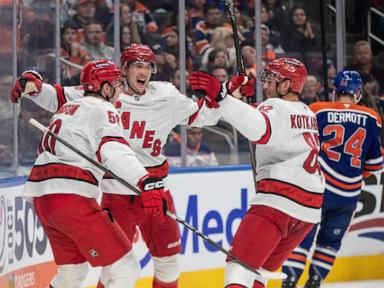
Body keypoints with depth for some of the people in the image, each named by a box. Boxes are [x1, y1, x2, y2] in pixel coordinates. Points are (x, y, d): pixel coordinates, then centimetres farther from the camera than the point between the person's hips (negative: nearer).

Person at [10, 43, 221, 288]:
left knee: (168, 256, 11)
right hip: (116, 192, -3)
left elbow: (202, 115, 12)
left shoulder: (167, 98, 4)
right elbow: (58, 98, -1)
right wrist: (32, 86, -16)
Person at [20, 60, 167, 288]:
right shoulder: (103, 110, -2)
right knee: (125, 270, -10)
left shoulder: (67, 109, 25)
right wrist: (146, 183, -36)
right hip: (71, 198, -10)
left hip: (41, 196, 10)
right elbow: (114, 153, -22)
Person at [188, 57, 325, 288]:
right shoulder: (308, 114, 21)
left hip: (279, 200, -9)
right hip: (310, 209, 9)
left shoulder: (277, 108, -6)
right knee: (260, 268, 20)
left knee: (241, 263, -14)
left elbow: (257, 128, -28)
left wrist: (221, 96, -35)